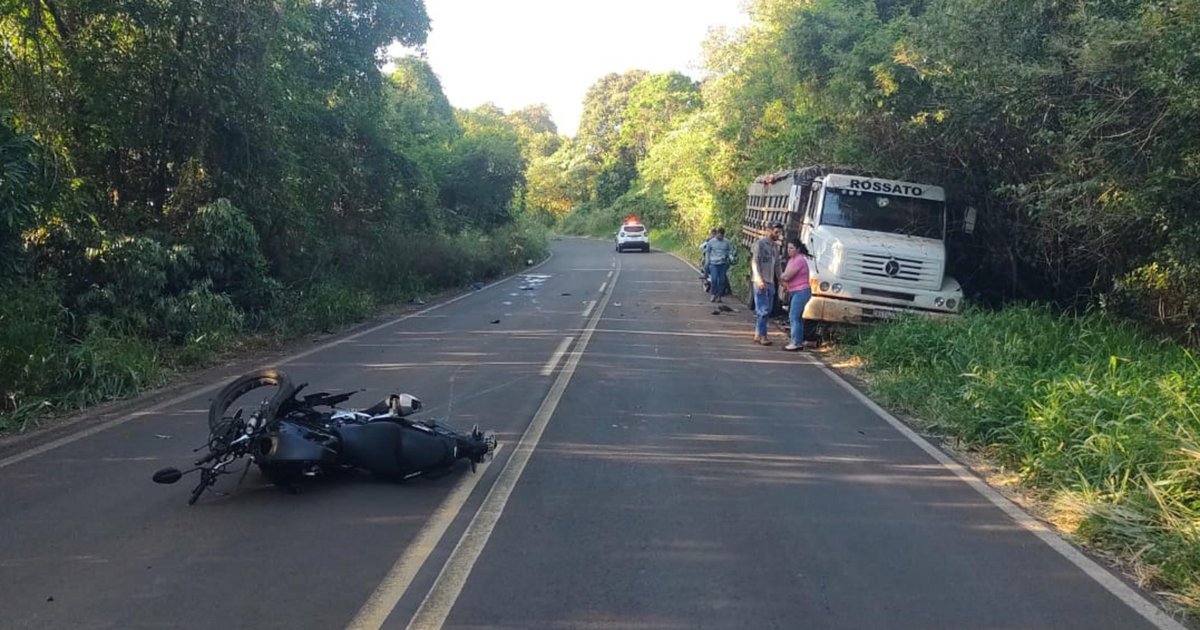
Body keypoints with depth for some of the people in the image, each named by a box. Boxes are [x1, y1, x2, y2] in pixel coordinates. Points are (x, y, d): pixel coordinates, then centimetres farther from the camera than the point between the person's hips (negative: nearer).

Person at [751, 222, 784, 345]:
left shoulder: (775, 246, 17)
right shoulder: (760, 243, -5)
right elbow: (754, 261, -12)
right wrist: (759, 279, -22)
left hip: (771, 282, 8)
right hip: (760, 281, -8)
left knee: (767, 310, 8)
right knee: (763, 309, -9)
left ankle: (758, 334, 15)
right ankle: (762, 335, -5)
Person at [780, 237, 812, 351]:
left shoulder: (799, 260, -18)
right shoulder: (791, 259, 13)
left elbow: (787, 276, -20)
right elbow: (785, 275, 16)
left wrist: (780, 278, 0)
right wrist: (784, 281, -5)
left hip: (801, 292, -10)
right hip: (794, 292, 10)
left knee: (794, 317, -11)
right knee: (797, 317, 14)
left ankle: (796, 343, -9)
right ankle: (799, 342, 21)